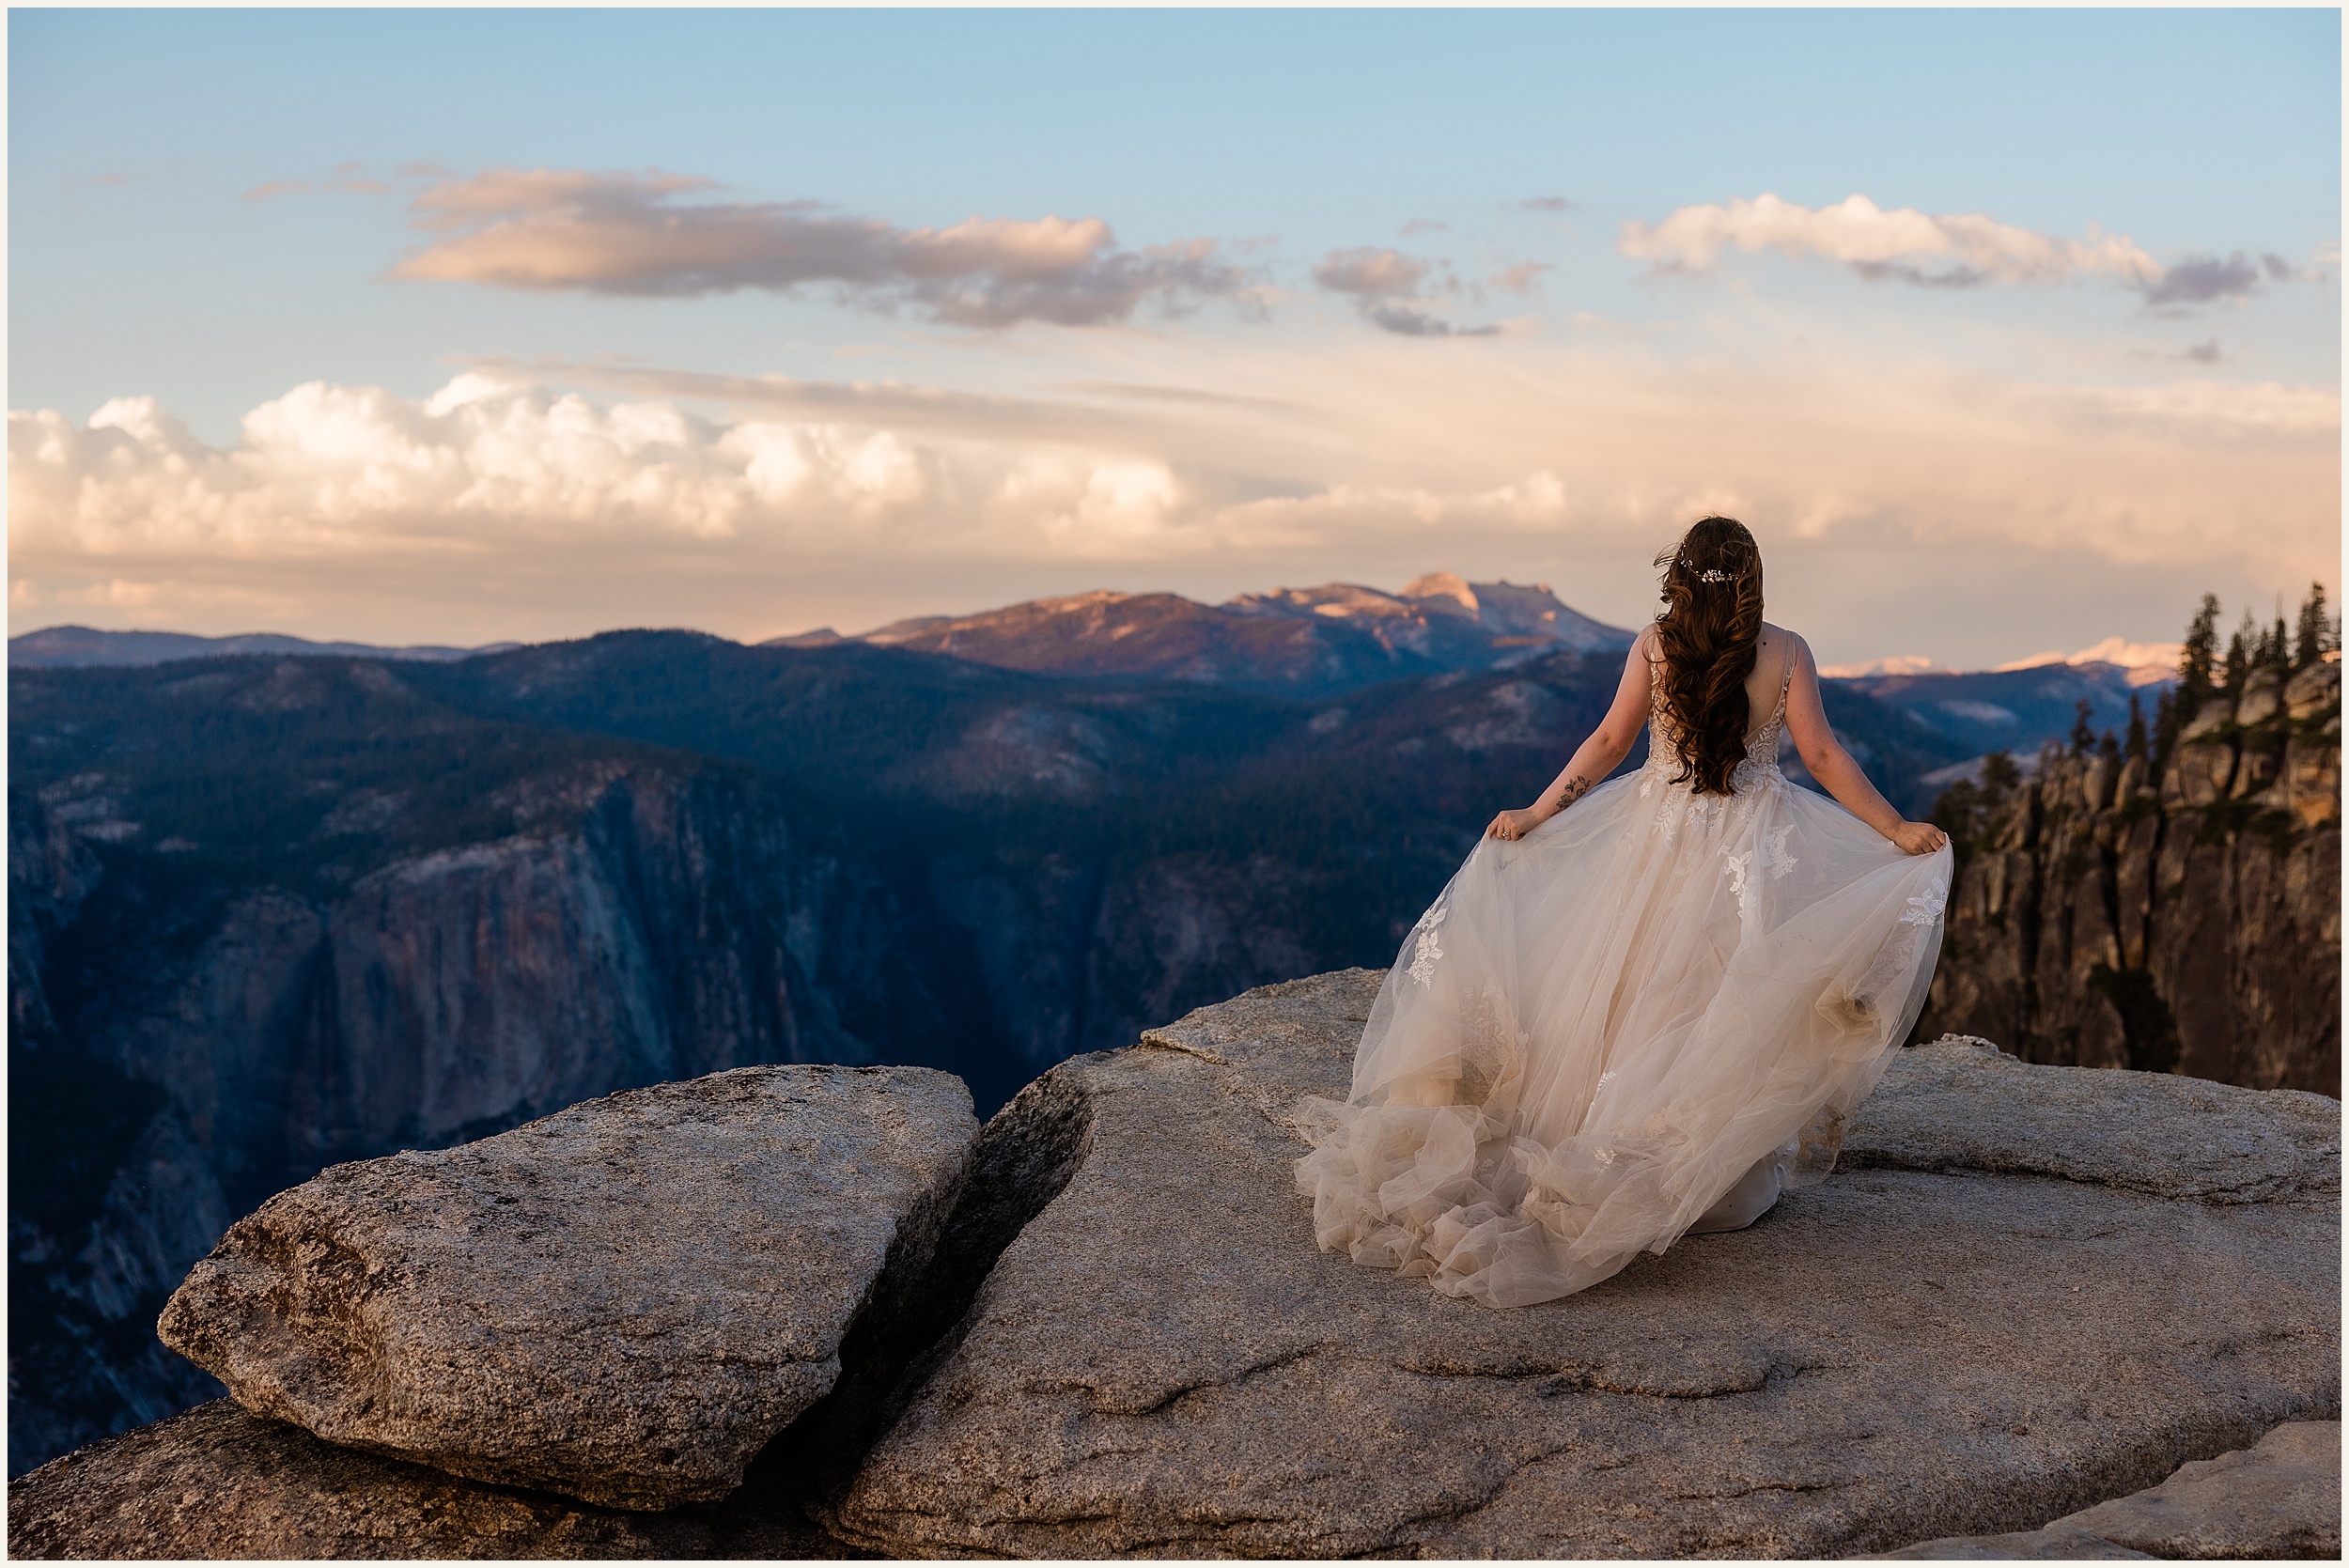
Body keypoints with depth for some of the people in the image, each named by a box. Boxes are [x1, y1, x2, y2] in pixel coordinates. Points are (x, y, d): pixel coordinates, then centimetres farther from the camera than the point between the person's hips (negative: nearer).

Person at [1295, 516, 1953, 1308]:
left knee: (1642, 992, 15)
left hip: (1658, 836, 1)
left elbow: (1608, 743, -6)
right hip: (1751, 847, -1)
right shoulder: (1785, 651, -10)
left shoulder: (1654, 644, -8)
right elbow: (1822, 755, -10)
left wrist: (1536, 814, 3)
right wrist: (1897, 831, -3)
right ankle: (1718, 1171, 9)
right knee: (1729, 1002, 6)